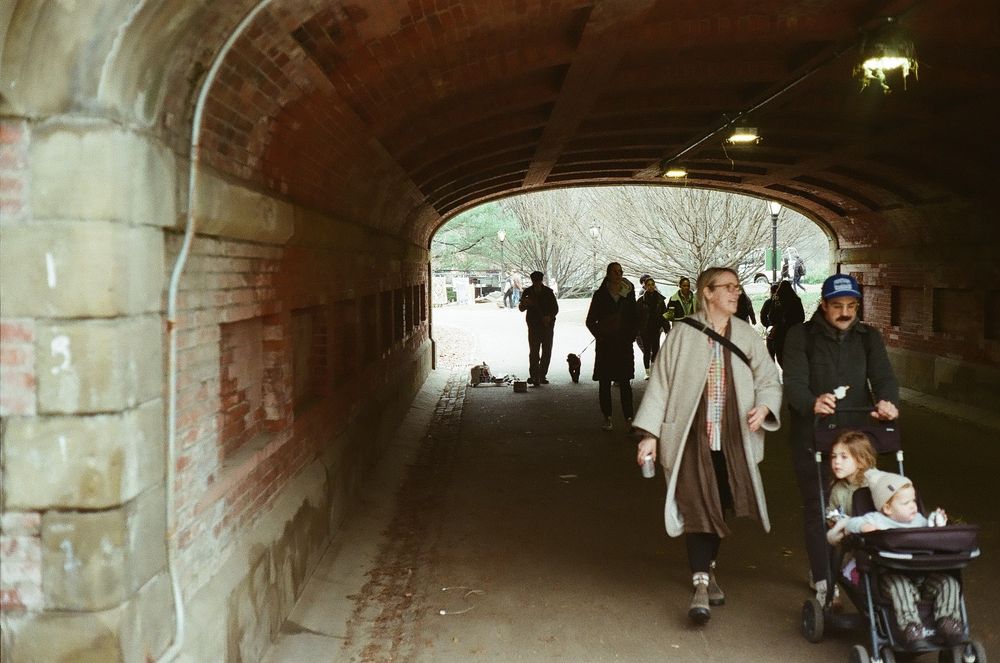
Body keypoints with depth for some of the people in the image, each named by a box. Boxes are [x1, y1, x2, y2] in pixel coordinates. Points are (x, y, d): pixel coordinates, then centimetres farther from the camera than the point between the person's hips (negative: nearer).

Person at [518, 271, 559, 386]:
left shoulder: (548, 292, 1)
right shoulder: (527, 292, 1)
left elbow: (555, 308, 2)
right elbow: (521, 308, 1)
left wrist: (550, 317, -18)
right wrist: (524, 303, -22)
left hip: (547, 325, 2)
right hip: (533, 326, -2)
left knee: (547, 352, 7)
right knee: (534, 352, -11)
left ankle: (542, 375, 18)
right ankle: (535, 377, -12)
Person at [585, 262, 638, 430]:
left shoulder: (628, 294, 7)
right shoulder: (600, 295, 3)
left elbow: (635, 319, 13)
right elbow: (590, 320, 6)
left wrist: (631, 336, 2)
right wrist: (600, 336, -4)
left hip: (624, 343, 1)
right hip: (605, 345, -1)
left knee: (625, 382, -2)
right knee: (604, 382, 1)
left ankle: (629, 417, -1)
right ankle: (607, 418, 8)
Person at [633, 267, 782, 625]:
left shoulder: (746, 336, 5)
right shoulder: (683, 334, -3)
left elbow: (769, 380, 7)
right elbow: (660, 383, -1)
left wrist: (763, 407, -16)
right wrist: (650, 434, -5)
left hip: (733, 438, 3)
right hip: (692, 437, -3)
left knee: (719, 506, 12)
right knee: (697, 507, -8)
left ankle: (707, 569, 33)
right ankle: (701, 585, -6)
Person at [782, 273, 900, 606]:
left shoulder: (868, 337, 8)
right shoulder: (802, 336, -3)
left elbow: (883, 375, -6)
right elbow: (794, 383, -15)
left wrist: (888, 401, -29)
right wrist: (813, 403, -37)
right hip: (811, 437, -2)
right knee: (817, 508, 2)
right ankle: (823, 582, 11)